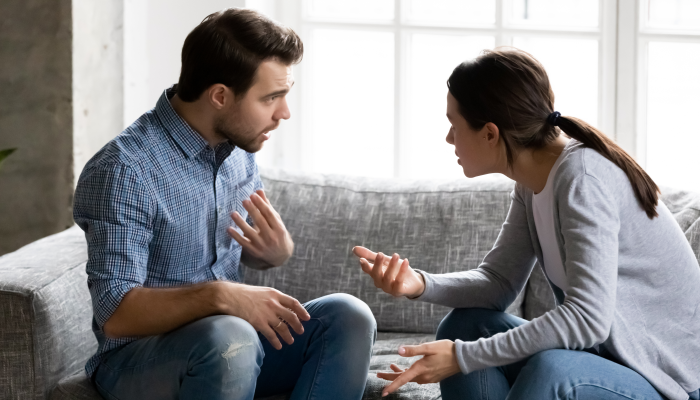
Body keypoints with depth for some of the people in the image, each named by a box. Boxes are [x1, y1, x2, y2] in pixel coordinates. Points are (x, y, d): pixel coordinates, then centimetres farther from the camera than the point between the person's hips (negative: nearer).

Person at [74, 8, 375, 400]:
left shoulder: (239, 148, 4)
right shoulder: (123, 169, -20)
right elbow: (116, 313, -23)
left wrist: (278, 249, -8)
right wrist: (218, 295, -36)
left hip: (233, 338, 7)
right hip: (138, 359, -7)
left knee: (348, 316, -15)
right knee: (230, 338, -37)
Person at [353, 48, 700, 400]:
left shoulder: (582, 179, -22)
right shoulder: (531, 183, 4)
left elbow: (587, 317, -29)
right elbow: (499, 281, 6)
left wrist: (464, 357, -27)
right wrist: (419, 284, -13)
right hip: (608, 354, 9)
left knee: (551, 370, -34)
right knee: (464, 326, 2)